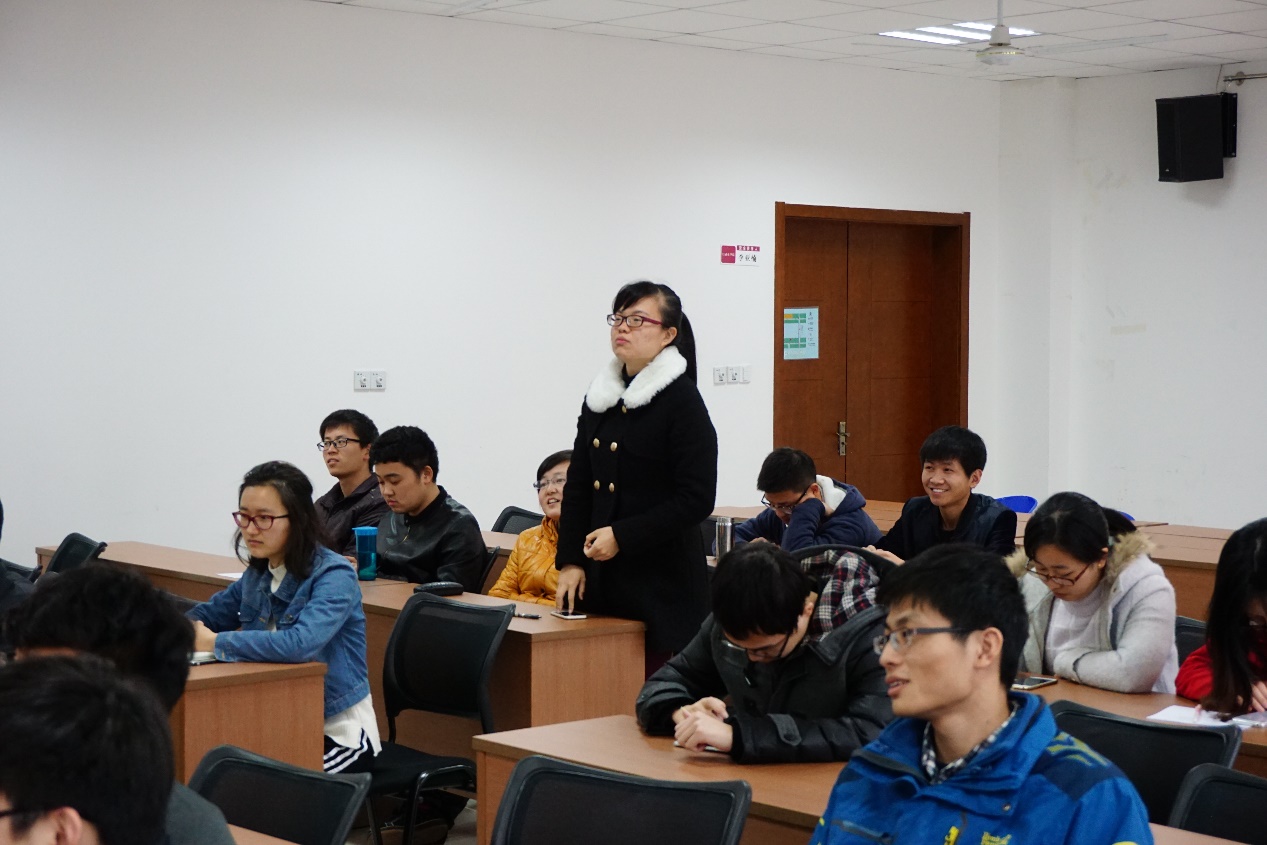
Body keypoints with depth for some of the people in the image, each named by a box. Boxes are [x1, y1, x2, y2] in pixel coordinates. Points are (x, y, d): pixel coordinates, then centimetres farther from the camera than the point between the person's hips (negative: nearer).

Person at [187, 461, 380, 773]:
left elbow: (300, 643, -34)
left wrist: (215, 643, -25)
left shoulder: (334, 577, -17)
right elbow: (209, 614, 21)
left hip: (338, 734, -6)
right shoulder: (258, 573, 5)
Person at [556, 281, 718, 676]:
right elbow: (578, 486, 14)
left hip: (663, 584, -6)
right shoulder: (599, 397, 12)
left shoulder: (682, 402, -7)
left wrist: (621, 536, -15)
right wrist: (570, 561, 4)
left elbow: (696, 500, -12)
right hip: (603, 583, 6)